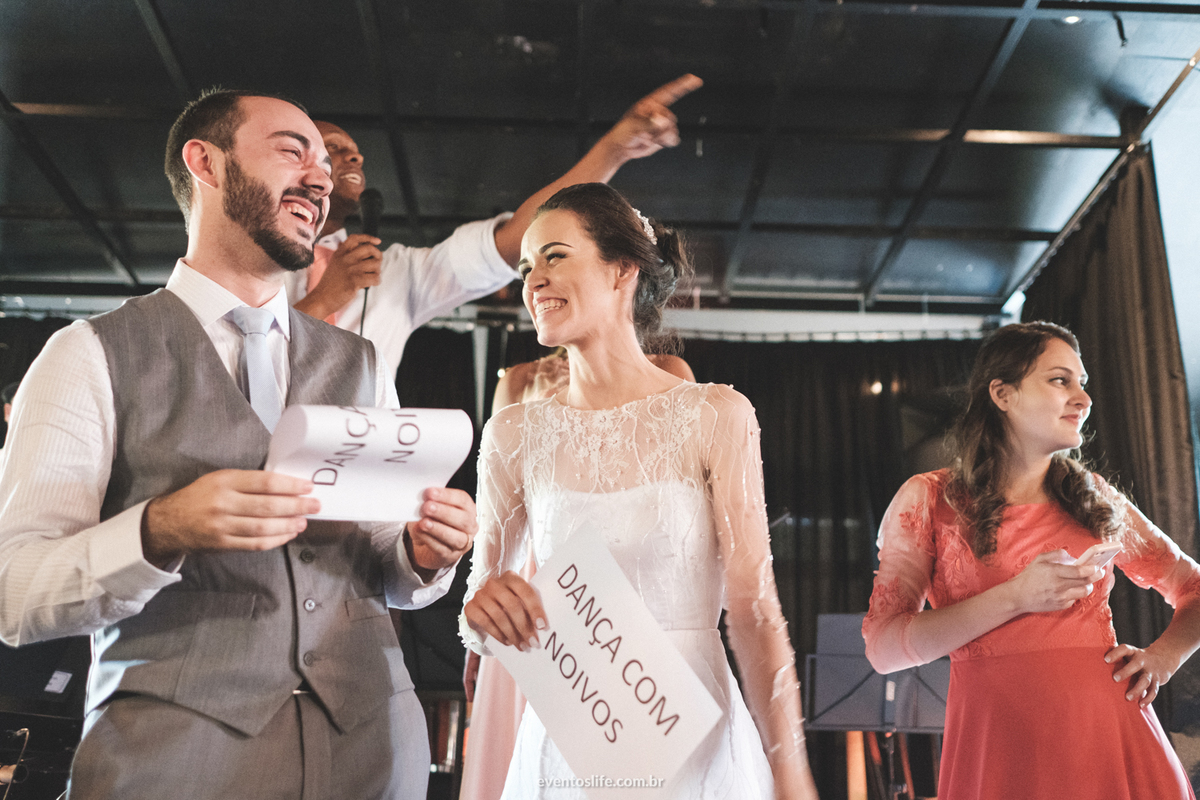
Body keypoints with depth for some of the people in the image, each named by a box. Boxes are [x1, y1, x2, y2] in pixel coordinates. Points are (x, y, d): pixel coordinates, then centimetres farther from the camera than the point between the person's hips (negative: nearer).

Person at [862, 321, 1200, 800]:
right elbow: (883, 648, -7)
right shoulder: (927, 500, 0)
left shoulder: (1096, 499, 10)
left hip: (1112, 737, 3)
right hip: (995, 751, -3)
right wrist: (1014, 598, -14)